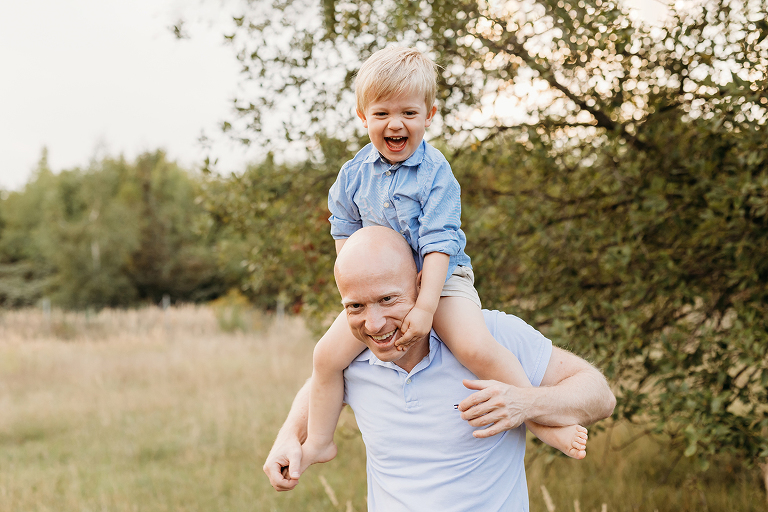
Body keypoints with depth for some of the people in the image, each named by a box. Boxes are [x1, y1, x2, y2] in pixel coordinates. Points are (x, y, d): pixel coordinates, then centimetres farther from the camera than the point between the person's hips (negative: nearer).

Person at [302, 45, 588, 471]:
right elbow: (345, 233, 10)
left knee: (478, 349, -27)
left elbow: (438, 243, -20)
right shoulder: (354, 174, -3)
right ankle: (319, 442, 14)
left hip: (440, 278, -4)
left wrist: (425, 307, -28)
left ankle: (543, 422, -11)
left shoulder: (435, 172, -16)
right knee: (327, 354, -7)